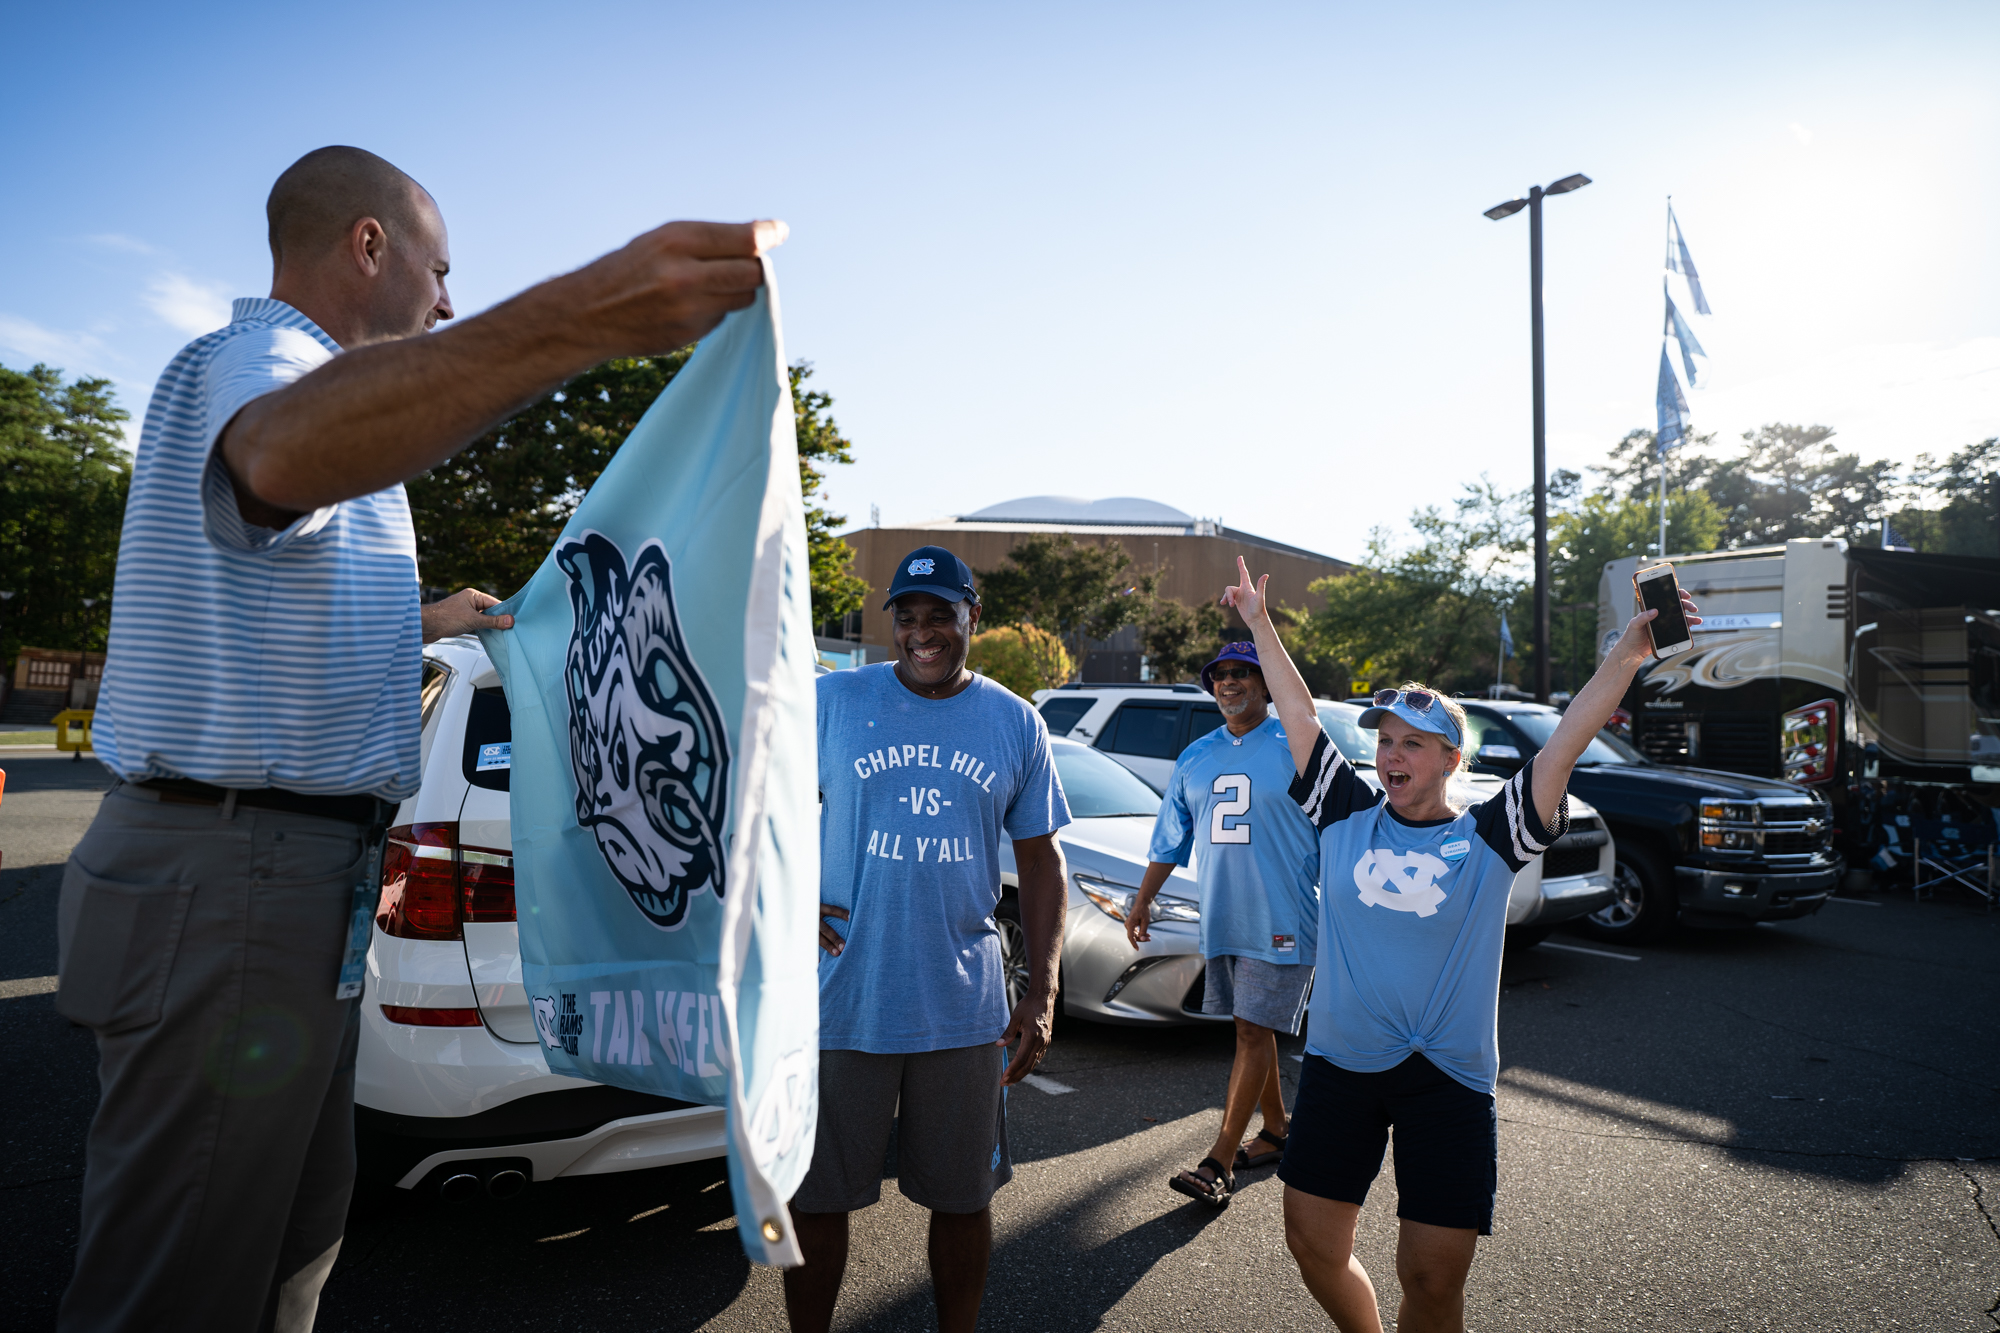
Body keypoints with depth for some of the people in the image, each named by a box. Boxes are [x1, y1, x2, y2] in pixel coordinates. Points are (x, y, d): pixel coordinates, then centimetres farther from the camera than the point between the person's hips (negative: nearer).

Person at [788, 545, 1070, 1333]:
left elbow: (1041, 862, 6)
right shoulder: (831, 700, -2)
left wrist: (1043, 992, -1)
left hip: (964, 1009, 1)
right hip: (842, 997, -1)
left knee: (963, 1197, 14)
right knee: (814, 1197, 10)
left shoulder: (1016, 725, 3)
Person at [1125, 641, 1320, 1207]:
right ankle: (1275, 1131, 30)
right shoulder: (1195, 757, 12)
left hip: (1280, 922, -5)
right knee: (1252, 1030, 14)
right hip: (1220, 920, 6)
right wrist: (1143, 899, 18)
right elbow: (1169, 838, 18)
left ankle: (1219, 1163, -4)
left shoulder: (1297, 749, -4)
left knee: (1253, 1033, -6)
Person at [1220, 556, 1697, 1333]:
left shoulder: (1488, 840, -3)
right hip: (1339, 1065, 2)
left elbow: (1565, 744, -10)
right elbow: (1299, 717, 6)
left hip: (1447, 1080, -2)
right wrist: (1259, 624, 9)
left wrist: (1630, 648, -17)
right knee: (1313, 1246, 9)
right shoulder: (1347, 818, 2)